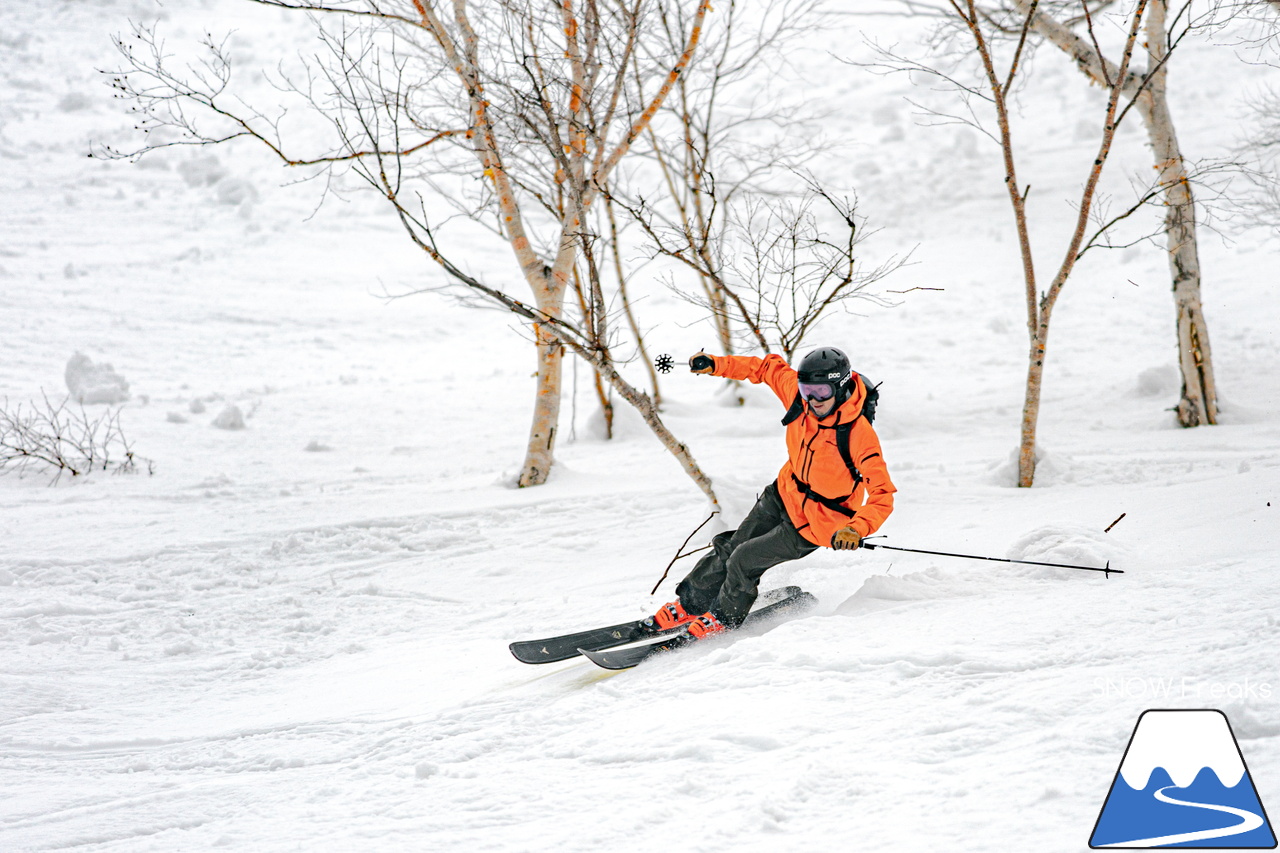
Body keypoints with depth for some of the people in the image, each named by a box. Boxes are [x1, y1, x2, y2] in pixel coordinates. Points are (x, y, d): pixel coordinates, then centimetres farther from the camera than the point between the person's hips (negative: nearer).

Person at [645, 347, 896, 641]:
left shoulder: (859, 435, -34)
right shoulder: (798, 391, -19)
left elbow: (882, 496, -34)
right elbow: (768, 367, 3)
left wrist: (856, 529, -50)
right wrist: (716, 365, 0)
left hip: (814, 524, -6)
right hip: (783, 494, 6)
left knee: (743, 561, -4)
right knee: (729, 549, 14)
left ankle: (723, 618, 24)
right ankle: (689, 606, 37)